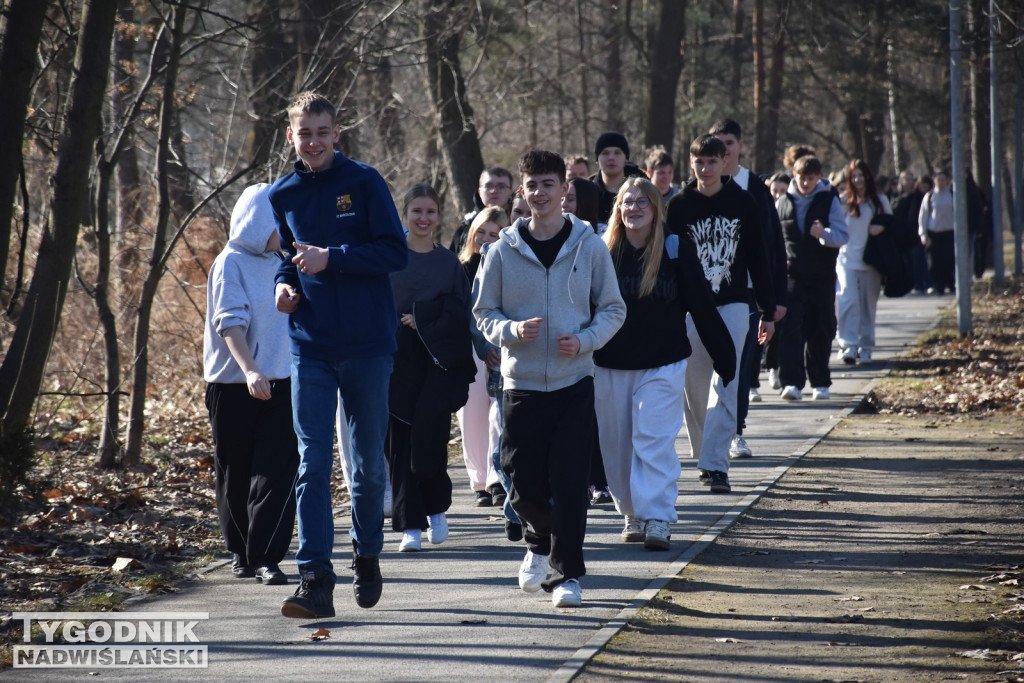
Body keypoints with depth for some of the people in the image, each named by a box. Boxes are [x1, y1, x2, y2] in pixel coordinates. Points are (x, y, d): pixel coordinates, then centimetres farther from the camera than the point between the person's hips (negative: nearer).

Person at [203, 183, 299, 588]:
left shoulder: (278, 265, 13)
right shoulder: (231, 264, -6)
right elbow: (230, 323, -17)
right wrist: (250, 371, -30)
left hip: (279, 385, 4)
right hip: (234, 387, -4)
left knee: (278, 471, -9)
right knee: (237, 476, 5)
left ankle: (266, 558, -10)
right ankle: (241, 552, 22)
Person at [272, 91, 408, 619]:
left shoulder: (364, 183, -4)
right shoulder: (283, 196, 8)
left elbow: (395, 253, -9)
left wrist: (331, 258, -19)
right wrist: (284, 283, 0)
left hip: (367, 344, -2)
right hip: (310, 347, 2)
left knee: (368, 463, 10)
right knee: (313, 464, -6)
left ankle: (367, 556, 31)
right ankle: (315, 580, -10)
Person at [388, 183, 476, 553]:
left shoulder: (449, 263, 11)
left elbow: (460, 313, 3)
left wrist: (422, 321, -11)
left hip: (437, 364, 0)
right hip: (396, 363, 0)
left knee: (430, 438, -8)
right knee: (400, 442, -3)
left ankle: (436, 508, 16)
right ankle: (411, 524, 1)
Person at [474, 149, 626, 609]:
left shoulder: (590, 247, 1)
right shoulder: (504, 251, 2)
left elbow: (612, 309, 7)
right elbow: (484, 313, 7)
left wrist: (585, 340, -11)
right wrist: (512, 330, -13)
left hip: (574, 381, -1)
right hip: (521, 382, 1)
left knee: (569, 482, -7)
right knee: (524, 480, 3)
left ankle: (567, 572, 0)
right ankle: (539, 543, 32)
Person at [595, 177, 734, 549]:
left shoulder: (676, 251, -3)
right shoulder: (603, 252, 0)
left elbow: (702, 308, 2)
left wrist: (725, 357, 4)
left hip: (662, 365, -2)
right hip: (609, 368, 2)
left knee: (655, 442, -10)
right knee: (615, 447, 7)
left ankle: (657, 520, -9)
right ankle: (633, 515, 20)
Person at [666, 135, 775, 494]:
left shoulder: (743, 203, 2)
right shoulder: (678, 206, 1)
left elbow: (758, 259, 7)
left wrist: (768, 312, 7)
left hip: (733, 305, -1)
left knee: (724, 384, -11)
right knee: (694, 387, 5)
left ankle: (715, 464, -15)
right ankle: (704, 455, 22)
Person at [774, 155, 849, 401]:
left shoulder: (829, 200, 1)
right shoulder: (783, 203, 7)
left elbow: (842, 235, -5)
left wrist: (824, 233, -25)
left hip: (822, 277, 0)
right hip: (791, 277, 0)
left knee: (820, 333, 7)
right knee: (790, 330, -13)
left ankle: (820, 382, 20)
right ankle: (792, 383, -18)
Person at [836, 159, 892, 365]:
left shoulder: (880, 200, 7)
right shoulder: (844, 200, 3)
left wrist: (881, 228, -8)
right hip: (847, 260, -2)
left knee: (869, 305, 7)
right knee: (848, 300, -16)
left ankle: (865, 348, 17)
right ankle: (848, 346, -19)